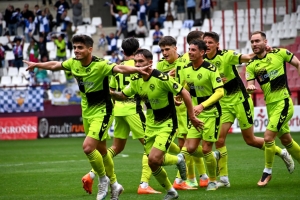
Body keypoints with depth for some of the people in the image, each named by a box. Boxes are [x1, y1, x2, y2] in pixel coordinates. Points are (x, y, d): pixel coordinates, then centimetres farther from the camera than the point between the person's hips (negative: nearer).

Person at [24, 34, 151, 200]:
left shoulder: (100, 65, -23)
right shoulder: (73, 63, -3)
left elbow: (120, 69, -38)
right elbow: (55, 65, 15)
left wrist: (137, 70, -55)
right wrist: (36, 65, 29)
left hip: (102, 112, -7)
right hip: (87, 112, 7)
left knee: (88, 147, -20)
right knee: (101, 150, 17)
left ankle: (103, 179, 4)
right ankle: (114, 184, 33)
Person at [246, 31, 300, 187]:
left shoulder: (279, 53, -5)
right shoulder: (251, 65, 4)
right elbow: (250, 86, -2)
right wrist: (250, 88, -25)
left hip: (283, 102, -5)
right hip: (270, 105, 5)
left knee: (268, 137, -13)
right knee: (286, 139, 14)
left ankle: (267, 172, 3)